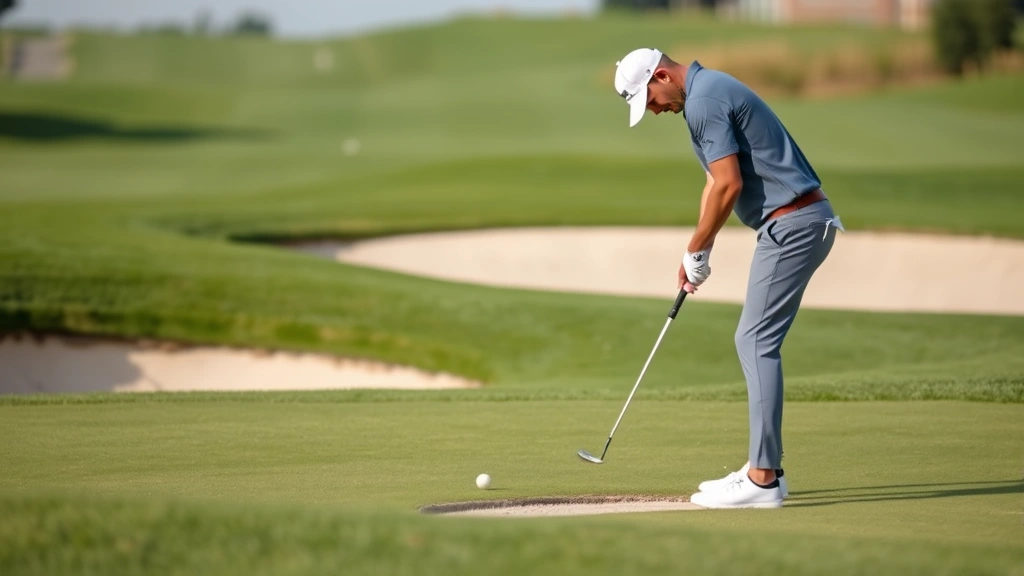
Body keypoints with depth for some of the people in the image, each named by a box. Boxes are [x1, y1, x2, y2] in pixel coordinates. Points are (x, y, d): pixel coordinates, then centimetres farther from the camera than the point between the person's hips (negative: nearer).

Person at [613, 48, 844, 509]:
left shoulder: (703, 101, -14)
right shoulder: (710, 90, 19)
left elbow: (729, 184, -19)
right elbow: (717, 180, 25)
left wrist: (697, 250, -6)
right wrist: (696, 252, 20)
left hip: (791, 223, -10)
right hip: (806, 220, 10)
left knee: (758, 343, -10)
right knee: (755, 342, 14)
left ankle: (763, 479, -13)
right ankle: (763, 466, 17)